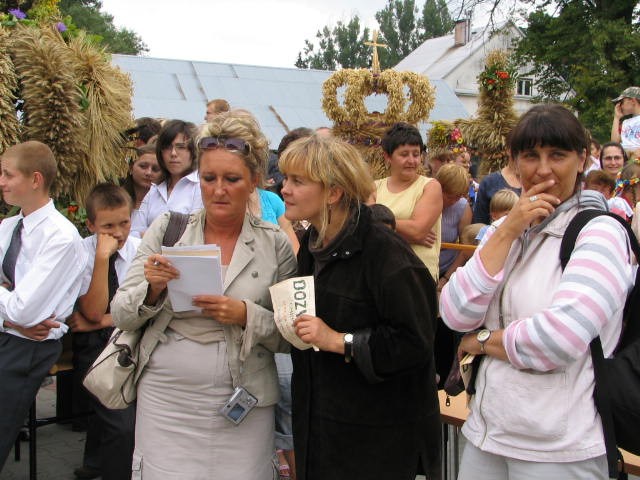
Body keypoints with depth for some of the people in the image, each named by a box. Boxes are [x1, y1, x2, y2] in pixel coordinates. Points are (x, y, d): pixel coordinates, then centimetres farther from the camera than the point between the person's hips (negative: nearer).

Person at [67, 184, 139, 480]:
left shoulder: (140, 250, 1)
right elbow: (94, 313, -14)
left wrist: (98, 322, -9)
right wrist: (102, 257, -20)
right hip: (93, 345, -3)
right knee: (122, 423, -22)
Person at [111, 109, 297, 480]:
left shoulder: (276, 244, -2)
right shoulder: (166, 230, 0)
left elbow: (291, 337, -1)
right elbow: (121, 316, 2)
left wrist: (246, 315, -18)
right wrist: (152, 289, -17)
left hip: (243, 407, 0)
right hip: (165, 401, 1)